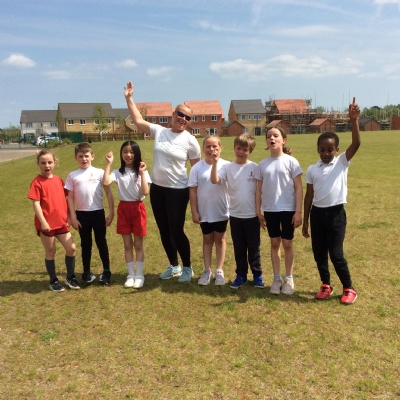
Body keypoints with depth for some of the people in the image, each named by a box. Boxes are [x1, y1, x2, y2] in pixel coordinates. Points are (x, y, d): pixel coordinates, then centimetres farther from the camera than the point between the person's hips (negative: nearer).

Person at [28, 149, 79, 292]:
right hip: (46, 224, -5)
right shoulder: (37, 182, -10)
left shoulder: (59, 180, 7)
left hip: (61, 222, 5)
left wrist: (68, 217, 11)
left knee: (71, 249, 4)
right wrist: (43, 222, -20)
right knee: (50, 252, 8)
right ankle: (53, 281, 24)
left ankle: (70, 277, 23)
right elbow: (36, 204, -15)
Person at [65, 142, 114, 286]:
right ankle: (87, 272, 24)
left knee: (101, 242, 9)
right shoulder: (72, 176, 0)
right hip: (82, 214, 1)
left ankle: (106, 271, 22)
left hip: (98, 212, -1)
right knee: (85, 244, 12)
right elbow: (70, 197, 2)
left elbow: (108, 193, 0)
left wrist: (111, 212, -4)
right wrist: (73, 217, -2)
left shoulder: (99, 172, -2)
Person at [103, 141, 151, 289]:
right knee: (127, 245, 9)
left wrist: (142, 173, -19)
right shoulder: (118, 172, 0)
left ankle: (139, 275, 17)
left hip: (138, 208, -2)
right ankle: (131, 275, 21)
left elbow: (145, 192, -15)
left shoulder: (142, 171, -3)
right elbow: (105, 182, -20)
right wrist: (109, 163, -16)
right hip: (123, 208, 2)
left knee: (138, 244, 5)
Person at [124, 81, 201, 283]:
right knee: (164, 231, 13)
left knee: (176, 231, -1)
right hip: (157, 188, 5)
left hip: (178, 191, -5)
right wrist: (129, 98, 2)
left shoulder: (190, 141, -7)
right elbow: (138, 121, 7)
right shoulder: (159, 131, 2)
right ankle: (173, 266, 31)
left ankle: (187, 267, 19)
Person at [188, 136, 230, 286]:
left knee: (220, 239, 13)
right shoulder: (197, 167, -5)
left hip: (221, 211, -1)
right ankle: (207, 271, 24)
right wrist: (194, 211, -5)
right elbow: (192, 190, -4)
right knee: (207, 240, 14)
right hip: (204, 212, 1)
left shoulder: (226, 165, -8)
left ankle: (219, 271, 23)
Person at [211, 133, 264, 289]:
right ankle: (241, 275, 25)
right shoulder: (228, 167, -3)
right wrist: (215, 162, -26)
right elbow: (214, 180, -18)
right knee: (239, 248, 13)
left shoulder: (255, 167, -3)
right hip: (235, 215, 1)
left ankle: (257, 274, 24)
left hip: (252, 215, -1)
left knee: (253, 247, 10)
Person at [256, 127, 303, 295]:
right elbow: (259, 189, 7)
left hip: (288, 209, -2)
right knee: (274, 243, 11)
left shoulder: (291, 161, -5)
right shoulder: (262, 164, 3)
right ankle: (277, 278, 22)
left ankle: (289, 278, 22)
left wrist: (298, 211, -10)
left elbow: (298, 188, -6)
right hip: (270, 210, 3)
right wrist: (258, 211, 3)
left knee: (287, 243, 7)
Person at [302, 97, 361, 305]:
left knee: (336, 253, -3)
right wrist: (305, 221, 9)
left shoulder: (342, 162, 0)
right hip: (317, 213, 4)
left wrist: (354, 120, -28)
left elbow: (356, 143, -16)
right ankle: (326, 285, 30)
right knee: (318, 253, 10)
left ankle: (349, 288, 16)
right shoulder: (312, 169, 6)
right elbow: (309, 195, 9)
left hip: (336, 212, -4)